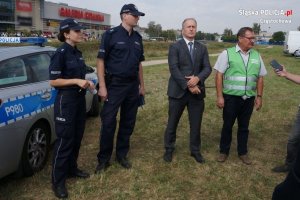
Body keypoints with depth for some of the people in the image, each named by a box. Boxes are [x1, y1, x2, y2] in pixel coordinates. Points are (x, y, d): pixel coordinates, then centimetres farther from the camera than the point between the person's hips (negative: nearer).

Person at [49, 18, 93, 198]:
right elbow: (53, 81, -16)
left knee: (77, 137, 15)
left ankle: (72, 169, 33)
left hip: (80, 99, 8)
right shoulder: (61, 53, -14)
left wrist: (86, 83, 3)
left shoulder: (78, 53, 10)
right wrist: (76, 81, -22)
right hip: (66, 100, -8)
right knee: (65, 140, -2)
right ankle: (58, 181, 10)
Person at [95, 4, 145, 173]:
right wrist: (102, 86, -14)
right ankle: (104, 159, 14)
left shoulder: (138, 37, 11)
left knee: (128, 122, 11)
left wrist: (142, 85, 14)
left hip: (133, 86, 6)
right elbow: (101, 61, -8)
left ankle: (122, 155, 26)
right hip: (114, 85, -5)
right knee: (108, 122, -1)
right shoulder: (111, 34, -6)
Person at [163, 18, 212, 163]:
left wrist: (198, 78, -17)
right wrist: (188, 86, -18)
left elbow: (207, 68, 3)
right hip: (178, 91, -3)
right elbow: (174, 69, -12)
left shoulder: (202, 48, 11)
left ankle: (195, 150, 27)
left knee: (196, 124, 10)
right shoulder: (175, 47, -2)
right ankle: (169, 149, 25)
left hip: (197, 91, 3)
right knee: (172, 123, 8)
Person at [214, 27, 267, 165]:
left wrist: (259, 96, 6)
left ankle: (243, 152, 30)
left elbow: (260, 78, 11)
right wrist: (219, 96, -11)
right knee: (227, 125, 10)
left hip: (249, 98, 3)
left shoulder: (256, 56, 7)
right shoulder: (227, 53, -6)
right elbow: (219, 75, -7)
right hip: (231, 97, -3)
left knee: (244, 126, 15)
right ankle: (224, 151, 27)